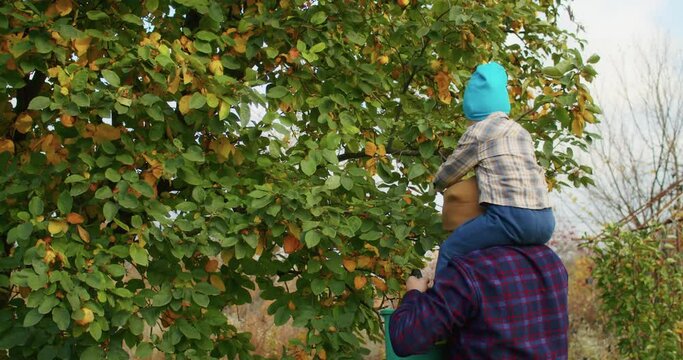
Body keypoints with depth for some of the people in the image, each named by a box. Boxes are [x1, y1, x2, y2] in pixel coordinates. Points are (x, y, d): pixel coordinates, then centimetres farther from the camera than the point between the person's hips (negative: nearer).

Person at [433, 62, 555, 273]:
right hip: (545, 221, 7)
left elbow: (447, 173, 12)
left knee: (449, 251, 2)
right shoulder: (521, 131, 24)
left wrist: (438, 185, 35)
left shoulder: (478, 132, 4)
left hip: (510, 217, -7)